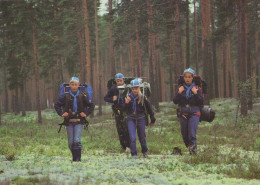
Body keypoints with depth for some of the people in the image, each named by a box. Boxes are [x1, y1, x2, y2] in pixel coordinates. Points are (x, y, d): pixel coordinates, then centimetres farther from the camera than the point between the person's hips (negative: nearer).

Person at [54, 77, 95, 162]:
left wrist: (86, 113, -3)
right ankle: (74, 157, 19)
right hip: (69, 122, 2)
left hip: (79, 122, -2)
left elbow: (92, 105, 8)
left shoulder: (82, 96, -1)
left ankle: (78, 157, -11)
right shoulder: (66, 97, 0)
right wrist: (61, 113, -4)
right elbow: (56, 105, 8)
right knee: (71, 142, 4)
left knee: (77, 140, -14)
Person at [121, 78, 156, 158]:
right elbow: (124, 108, 2)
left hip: (141, 119, 0)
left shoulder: (143, 98, -6)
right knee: (132, 138, -12)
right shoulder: (128, 97, -2)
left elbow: (149, 108, 5)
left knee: (142, 137, 10)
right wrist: (126, 103, -20)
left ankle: (145, 152, 33)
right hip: (131, 119, 0)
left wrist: (152, 119, 12)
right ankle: (134, 154, -2)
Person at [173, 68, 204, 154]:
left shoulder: (197, 89, 5)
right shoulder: (181, 88, 10)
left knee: (192, 133, -20)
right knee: (184, 134, 4)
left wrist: (195, 93, -13)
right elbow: (175, 101, 2)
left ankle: (193, 148, -26)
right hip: (183, 114, 3)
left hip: (194, 113, -3)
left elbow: (201, 102, -2)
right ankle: (189, 147, 19)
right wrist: (179, 93, -11)